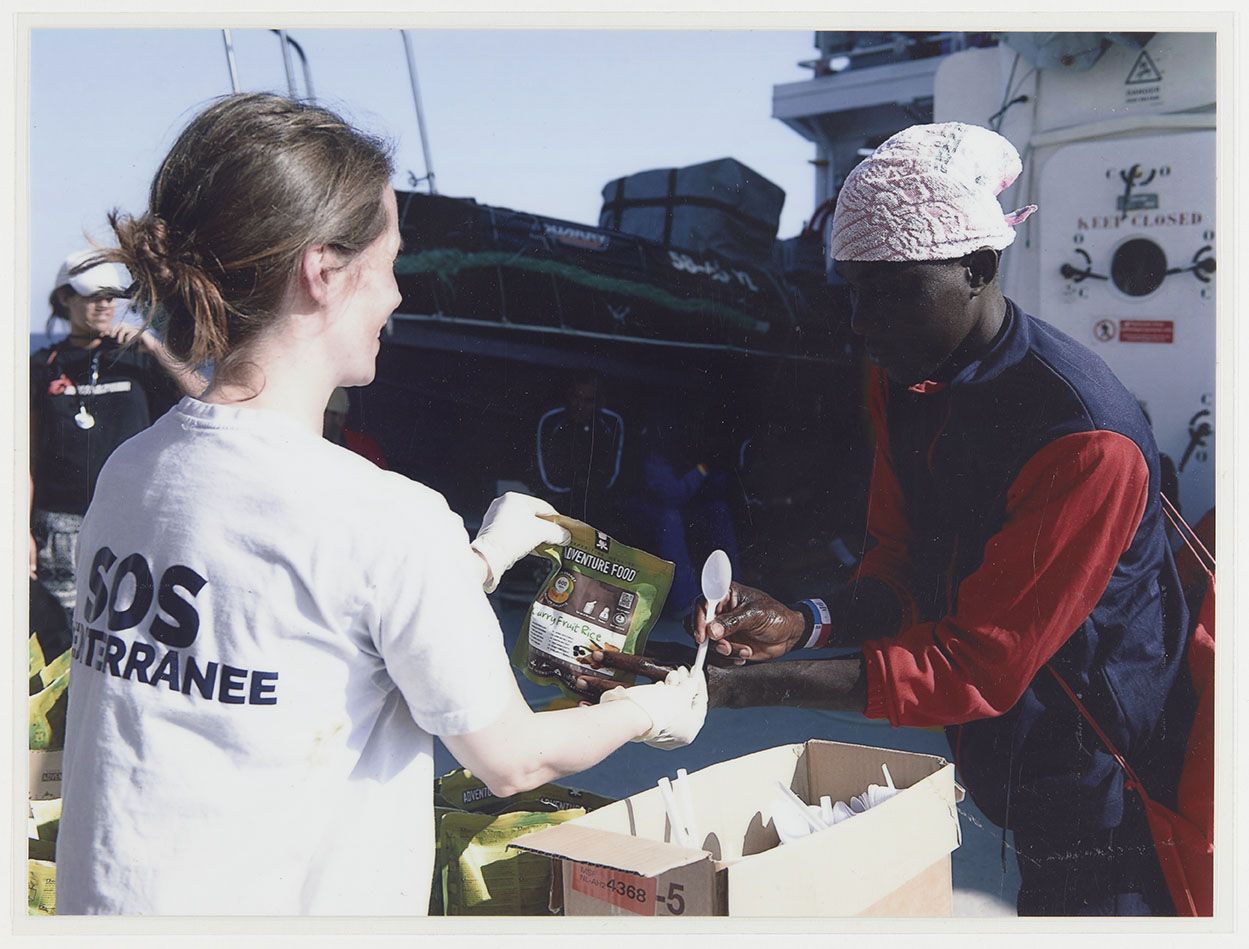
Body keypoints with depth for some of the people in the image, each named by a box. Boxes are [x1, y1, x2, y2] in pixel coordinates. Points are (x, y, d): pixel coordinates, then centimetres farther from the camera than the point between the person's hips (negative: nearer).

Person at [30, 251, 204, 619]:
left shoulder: (138, 358, 8)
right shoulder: (44, 365, 8)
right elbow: (29, 455, 8)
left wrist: (155, 349, -13)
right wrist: (24, 530, 3)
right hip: (61, 526, 0)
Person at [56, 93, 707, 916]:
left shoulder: (126, 470, 0)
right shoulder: (384, 518, -20)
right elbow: (512, 759, -8)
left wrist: (481, 561, 21)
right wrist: (648, 712, 10)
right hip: (281, 910, -7)